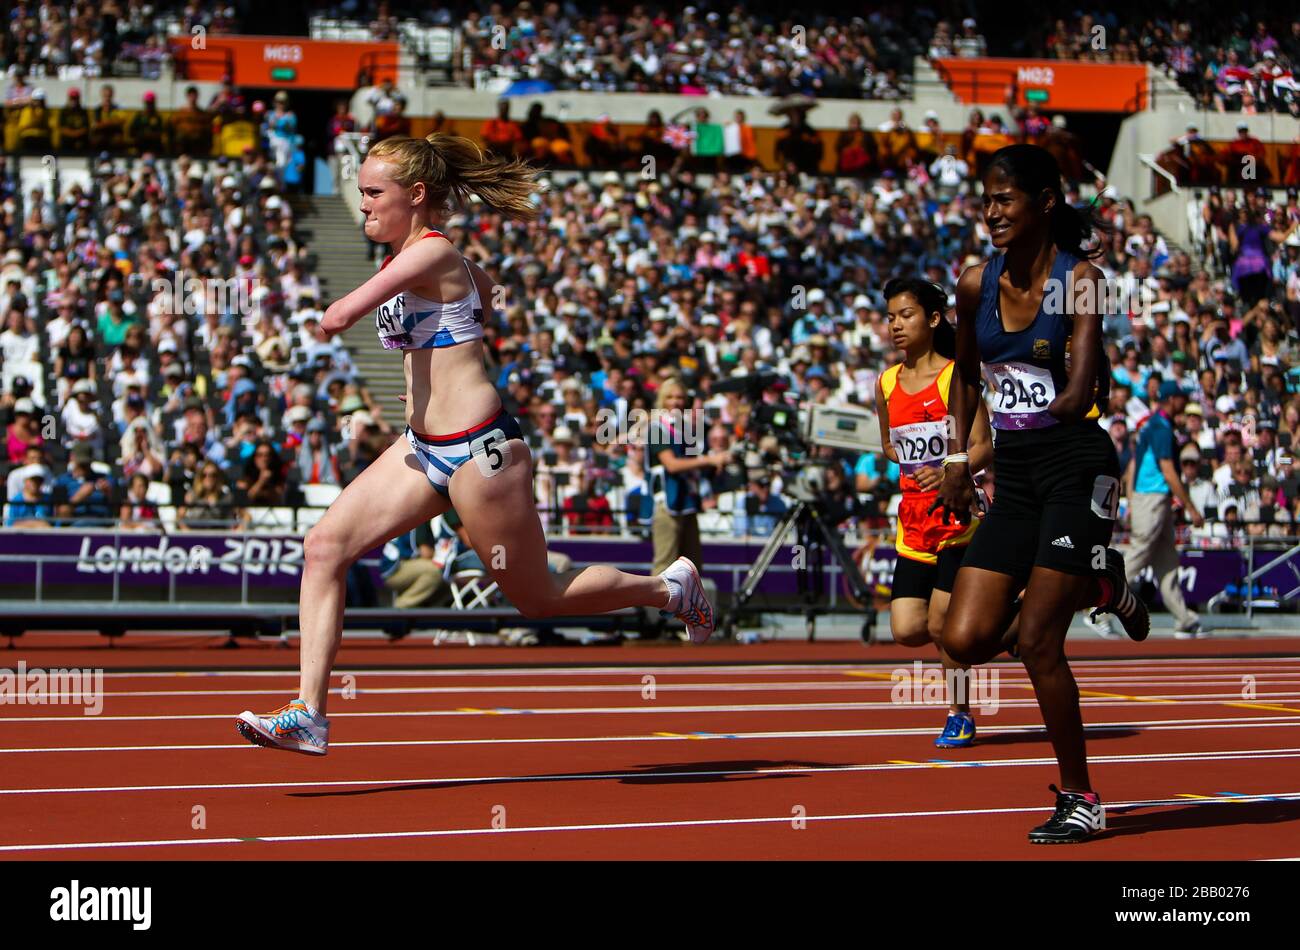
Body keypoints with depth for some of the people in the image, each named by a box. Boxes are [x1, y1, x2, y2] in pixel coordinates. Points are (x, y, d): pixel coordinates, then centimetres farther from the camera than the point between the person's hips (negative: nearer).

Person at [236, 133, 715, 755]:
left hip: (476, 448, -9)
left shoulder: (431, 253, -18)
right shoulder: (410, 255, 11)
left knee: (538, 599, 5)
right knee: (324, 547, -6)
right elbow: (482, 284, 31)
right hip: (423, 447, 9)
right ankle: (308, 715, -7)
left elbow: (339, 316, -27)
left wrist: (328, 321, -5)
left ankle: (671, 589, 28)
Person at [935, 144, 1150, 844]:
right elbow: (968, 374, 21)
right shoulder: (977, 283, 5)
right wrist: (959, 459, 17)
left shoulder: (1080, 278, -11)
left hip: (1076, 466, -6)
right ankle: (1096, 586, 24)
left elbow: (1080, 394, -18)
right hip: (1014, 477, 6)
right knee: (966, 640, -3)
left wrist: (1061, 400, -33)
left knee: (1036, 642, -12)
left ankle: (1080, 799, 5)